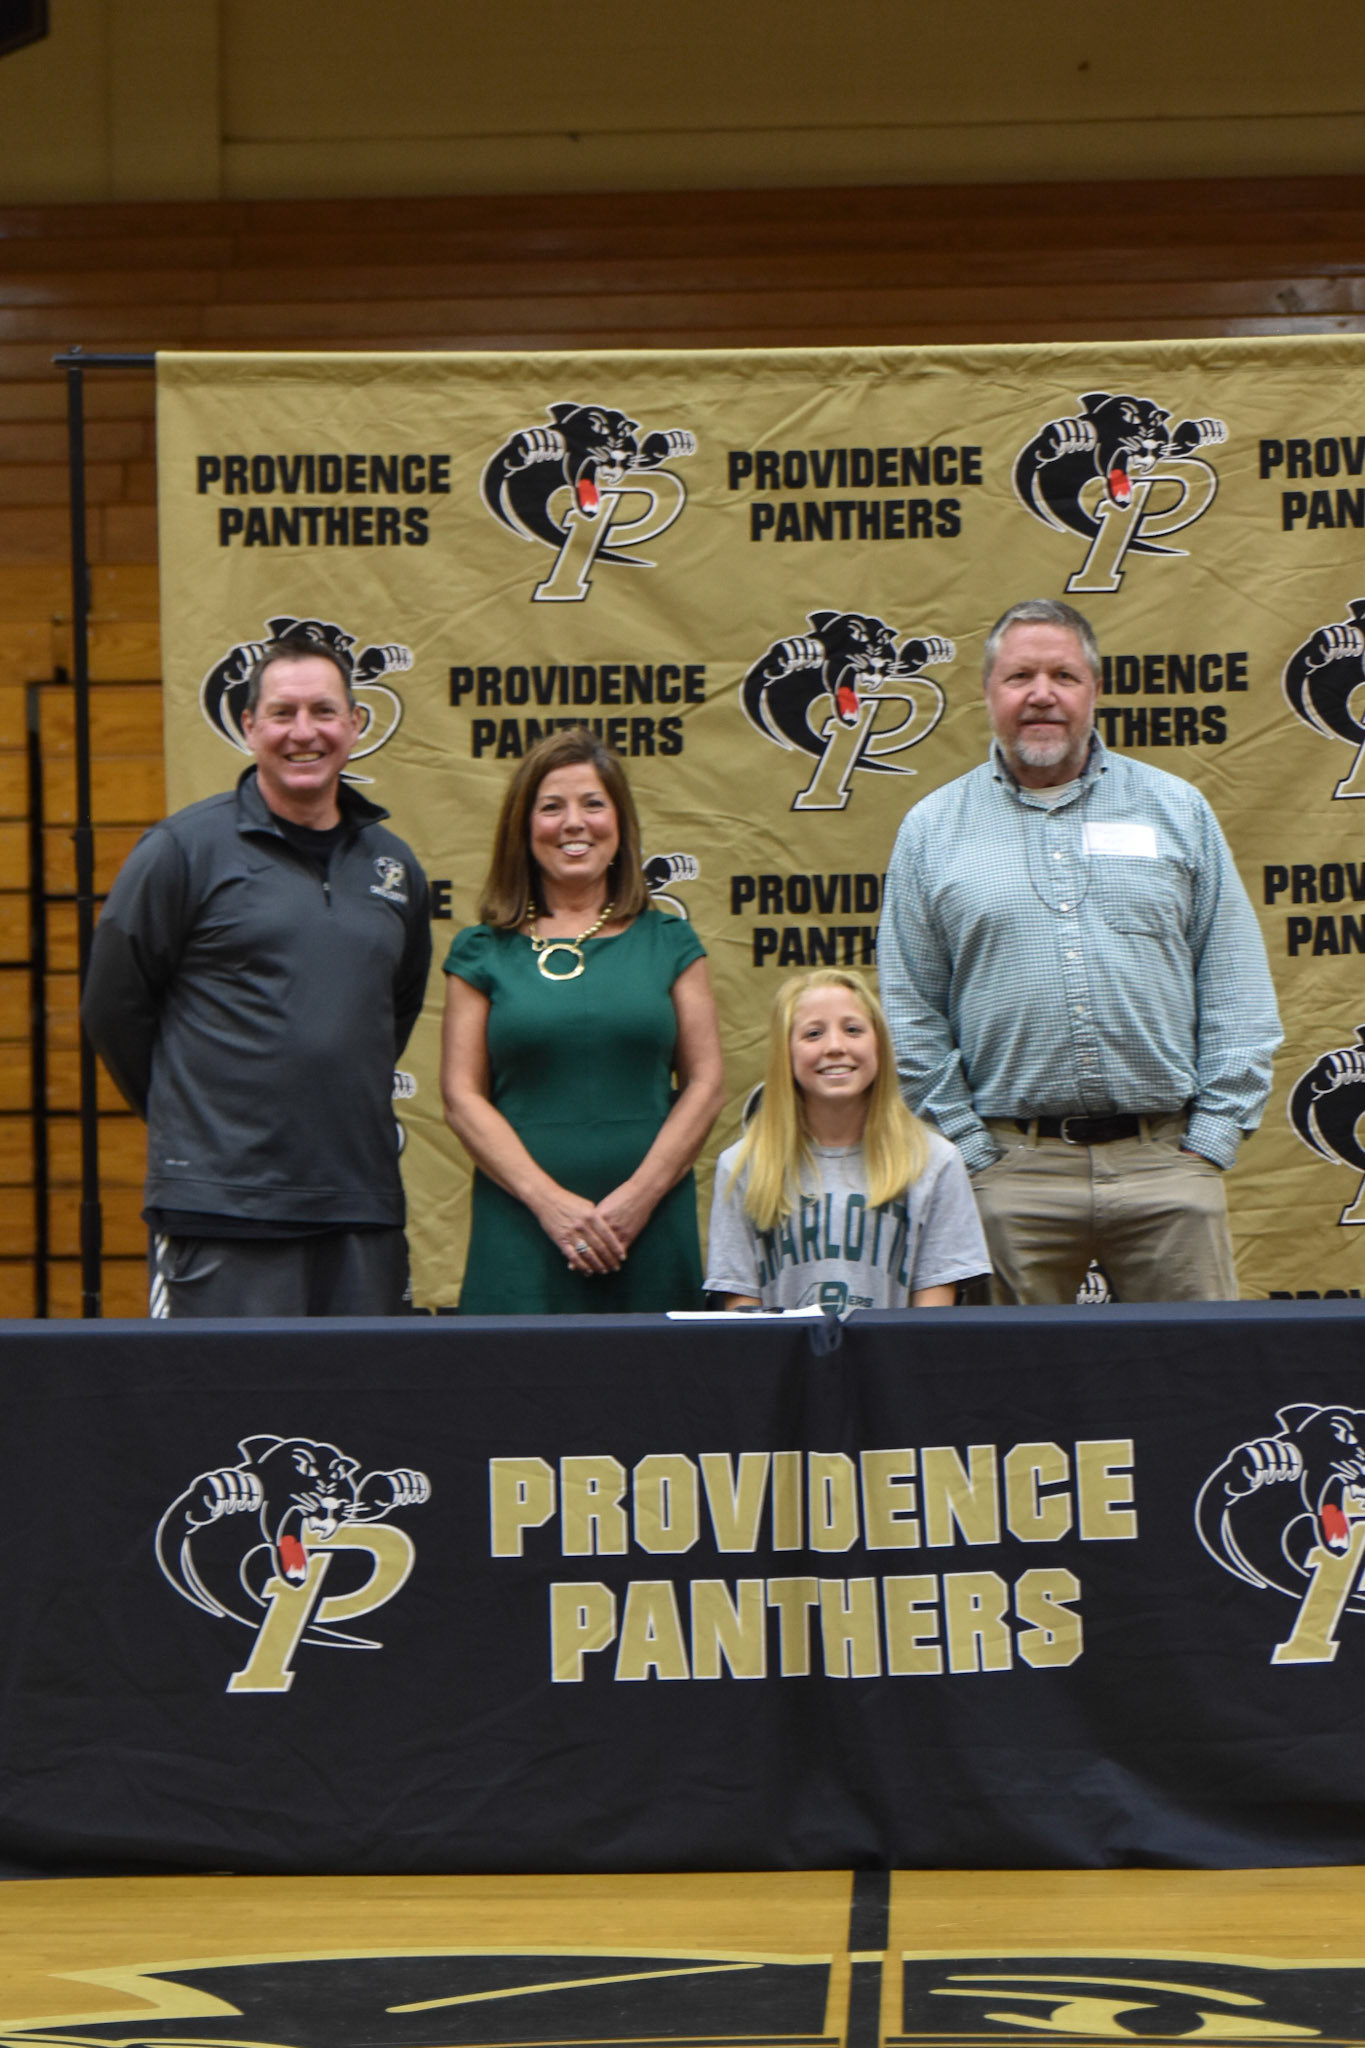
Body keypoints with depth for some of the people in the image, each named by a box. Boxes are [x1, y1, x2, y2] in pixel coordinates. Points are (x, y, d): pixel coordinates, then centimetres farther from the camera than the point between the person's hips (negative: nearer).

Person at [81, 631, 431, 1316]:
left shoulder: (394, 866, 13)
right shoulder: (183, 848, -3)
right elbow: (112, 1008, 1)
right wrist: (191, 1121, 8)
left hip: (363, 1208, 5)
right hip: (221, 1210, -5)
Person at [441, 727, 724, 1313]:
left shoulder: (669, 942, 10)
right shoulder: (483, 952, 7)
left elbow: (705, 1084, 6)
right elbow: (462, 1097, 2)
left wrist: (641, 1193, -7)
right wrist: (548, 1199, -10)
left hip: (649, 1230, 1)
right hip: (522, 1230, -1)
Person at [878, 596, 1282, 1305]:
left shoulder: (1177, 810, 11)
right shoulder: (932, 830, 8)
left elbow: (1236, 992, 9)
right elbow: (910, 1015, 7)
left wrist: (1213, 1134, 0)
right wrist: (968, 1151, -1)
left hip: (1165, 1162, 1)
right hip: (1011, 1172, 0)